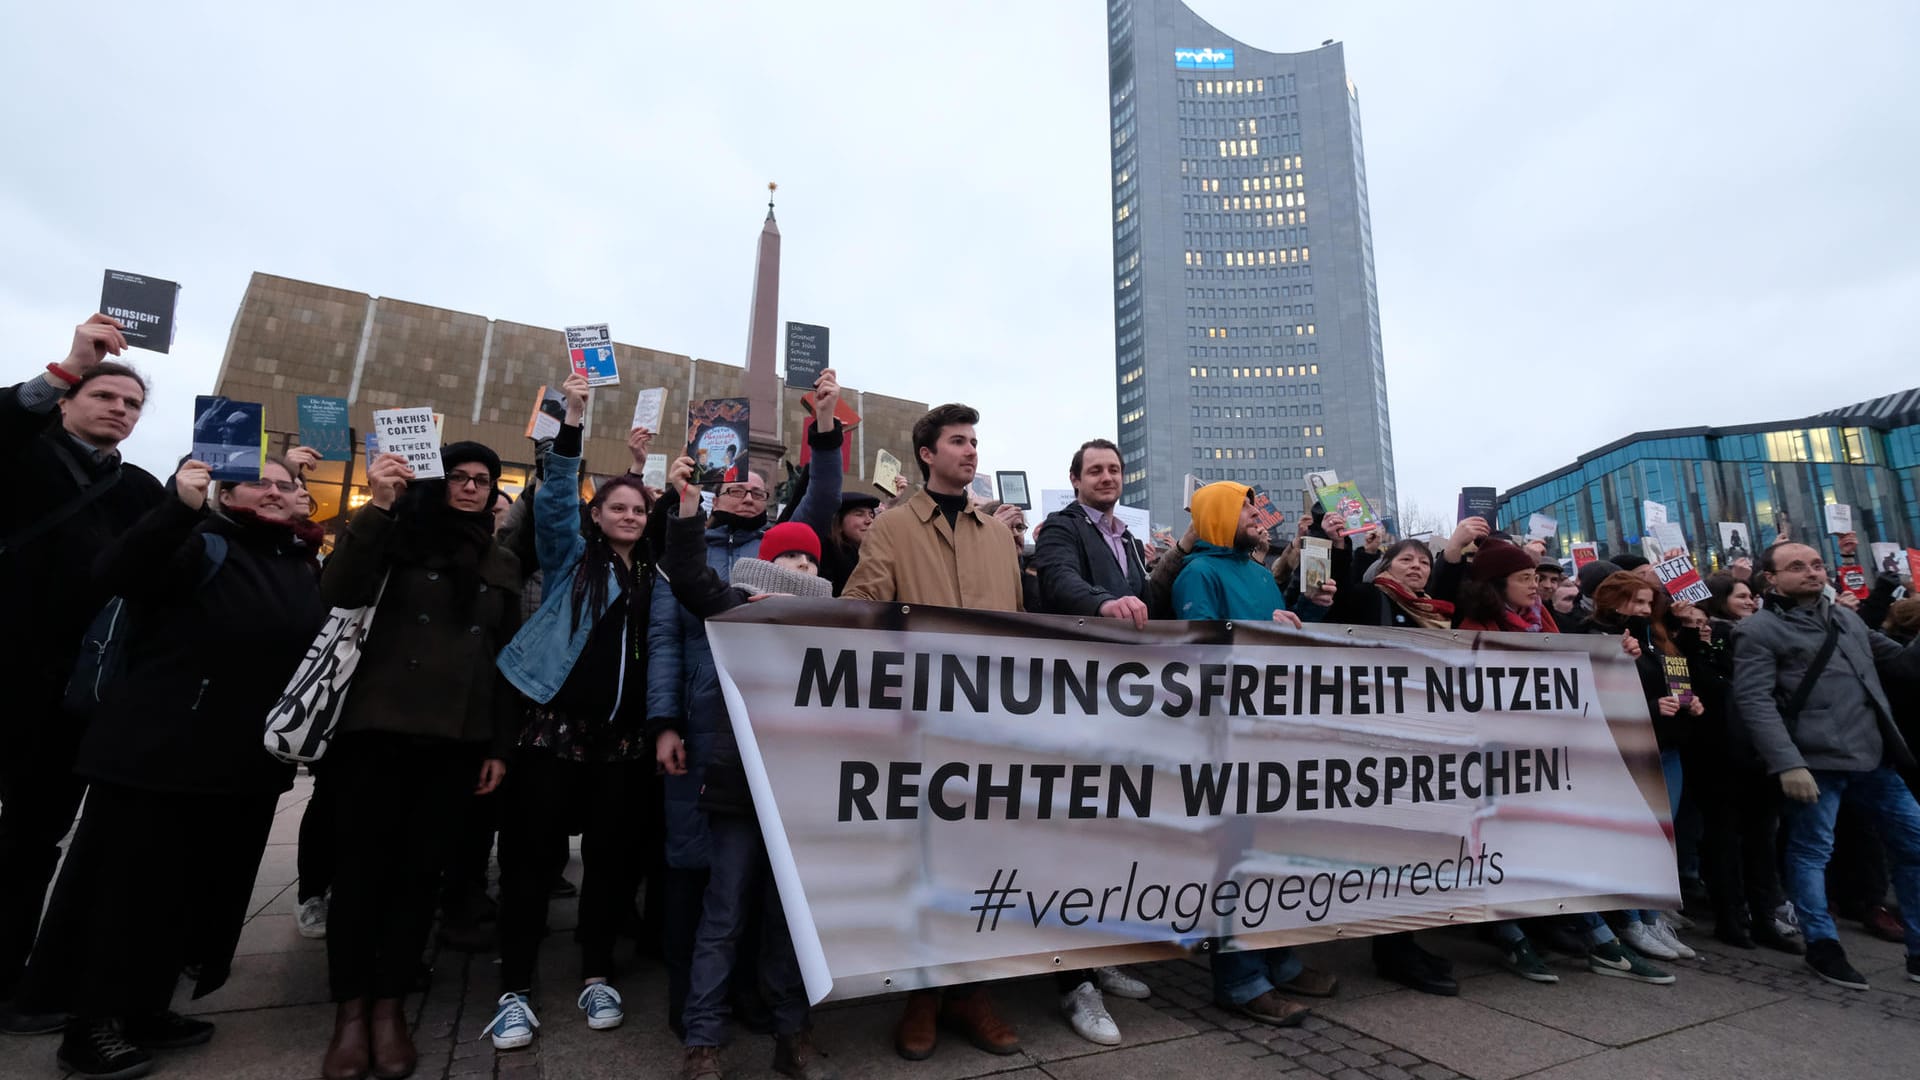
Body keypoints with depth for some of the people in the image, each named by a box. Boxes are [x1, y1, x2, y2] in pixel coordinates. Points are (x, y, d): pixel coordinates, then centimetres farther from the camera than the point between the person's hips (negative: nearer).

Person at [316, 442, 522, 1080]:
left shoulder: (502, 564, 12)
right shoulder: (401, 534, 3)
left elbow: (507, 657, 11)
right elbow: (339, 592, -14)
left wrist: (500, 745, 7)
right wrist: (377, 506, -21)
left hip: (457, 739, 2)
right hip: (379, 727, -2)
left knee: (420, 869, 8)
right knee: (361, 864, 4)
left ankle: (389, 1006, 21)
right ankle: (350, 1010, 19)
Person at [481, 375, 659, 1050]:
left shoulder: (656, 576, 13)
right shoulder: (571, 558, 6)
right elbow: (554, 499, -10)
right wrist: (572, 422, -19)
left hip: (624, 737, 3)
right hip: (554, 726, -2)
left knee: (612, 855, 8)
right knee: (532, 855, 2)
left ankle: (596, 978, 23)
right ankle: (515, 991, 16)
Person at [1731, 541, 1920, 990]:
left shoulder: (1846, 617, 16)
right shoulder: (1758, 630, -8)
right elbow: (1755, 701, -15)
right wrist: (1787, 763, -22)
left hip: (1874, 756, 7)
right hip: (1816, 760, -7)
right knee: (1812, 851, 4)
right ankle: (1822, 945, 17)